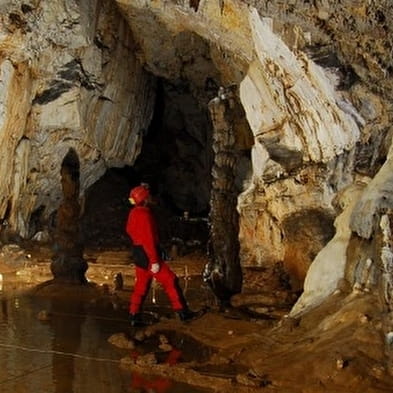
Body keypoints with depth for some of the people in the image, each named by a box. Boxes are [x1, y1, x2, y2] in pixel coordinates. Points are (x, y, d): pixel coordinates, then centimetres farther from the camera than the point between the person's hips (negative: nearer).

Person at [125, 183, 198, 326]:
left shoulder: (133, 213, 9)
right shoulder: (144, 214, -19)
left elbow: (129, 230, 20)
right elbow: (148, 239, -22)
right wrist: (154, 261, -22)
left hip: (138, 254, 9)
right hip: (147, 255, -9)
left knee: (141, 285, 14)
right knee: (170, 281, -3)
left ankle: (134, 316, 15)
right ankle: (182, 311, 1)